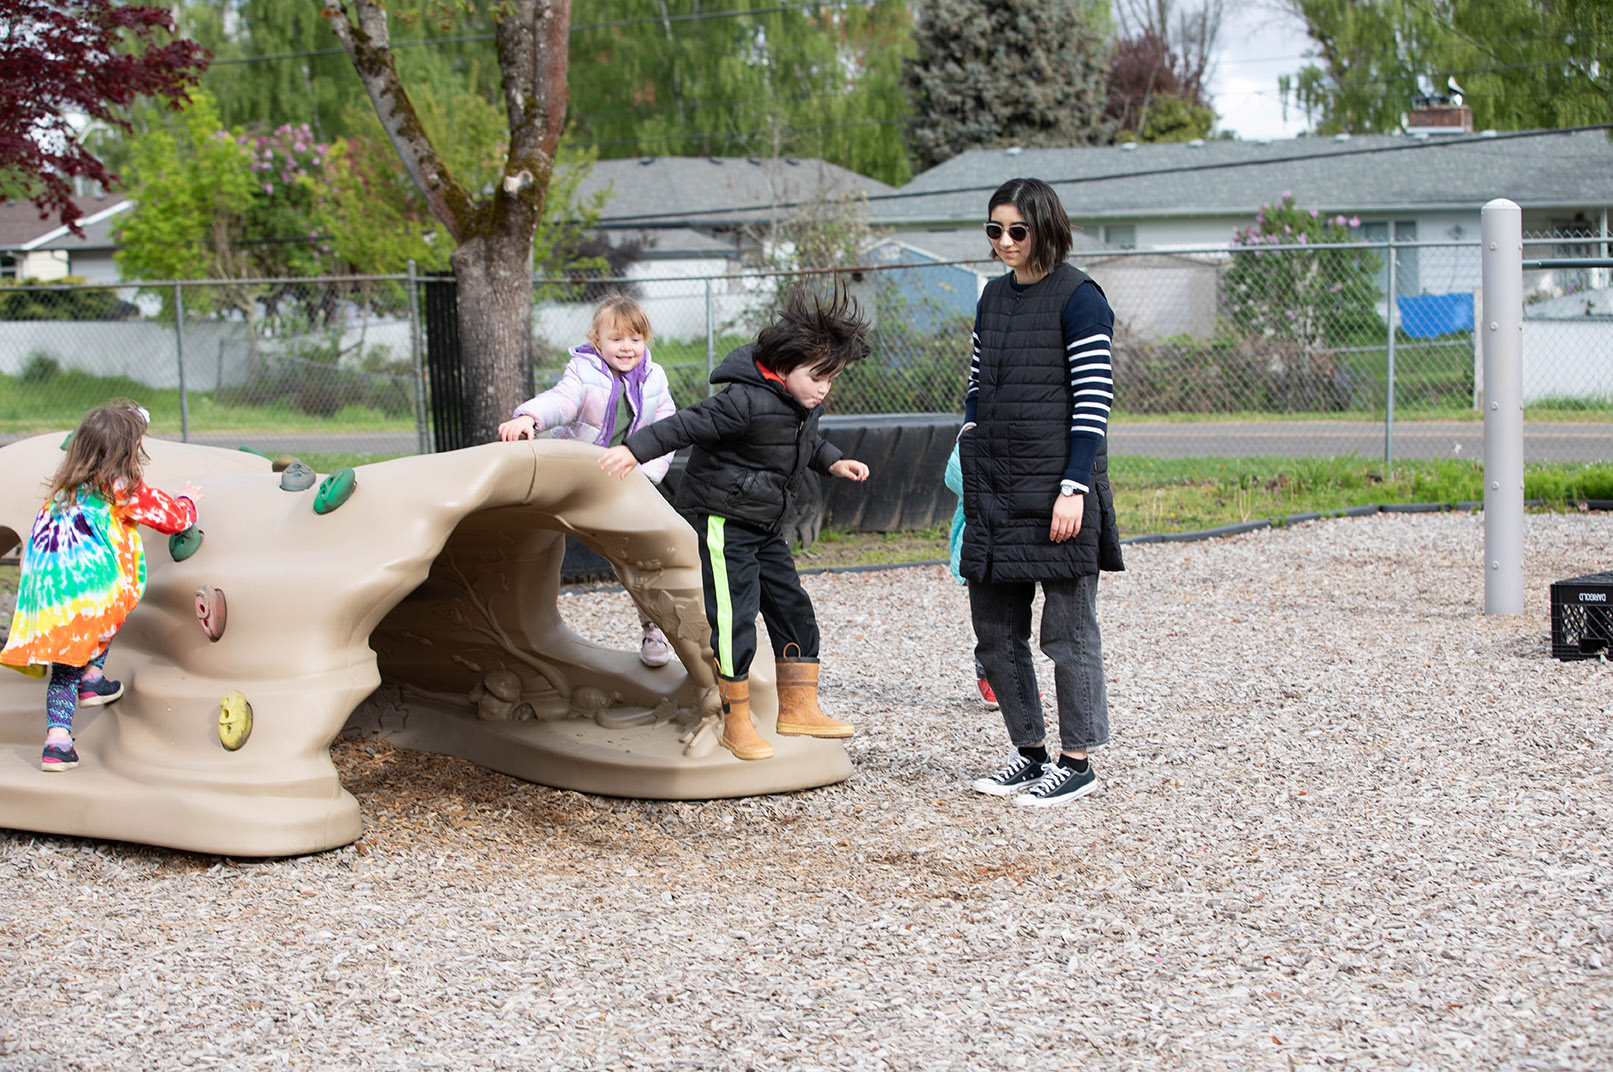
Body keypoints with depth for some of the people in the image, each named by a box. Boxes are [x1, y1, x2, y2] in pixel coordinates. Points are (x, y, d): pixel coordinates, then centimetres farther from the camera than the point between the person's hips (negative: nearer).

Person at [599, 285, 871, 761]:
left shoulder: (805, 403, 3)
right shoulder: (746, 401, -25)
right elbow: (686, 424, -27)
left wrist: (832, 462, 9)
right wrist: (635, 449, -35)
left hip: (764, 526, 9)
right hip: (721, 521, -9)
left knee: (793, 608, 9)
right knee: (734, 619, -10)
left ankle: (799, 710, 20)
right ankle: (735, 724, 1)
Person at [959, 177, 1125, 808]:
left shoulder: (1079, 299, -8)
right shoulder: (994, 296, 14)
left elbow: (1094, 401, -12)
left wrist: (1074, 489, -17)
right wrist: (969, 467, 12)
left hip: (1057, 487, -7)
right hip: (996, 488, 7)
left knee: (1068, 626, -1)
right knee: (994, 626, 9)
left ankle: (1077, 762, 9)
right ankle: (1029, 751, 21)